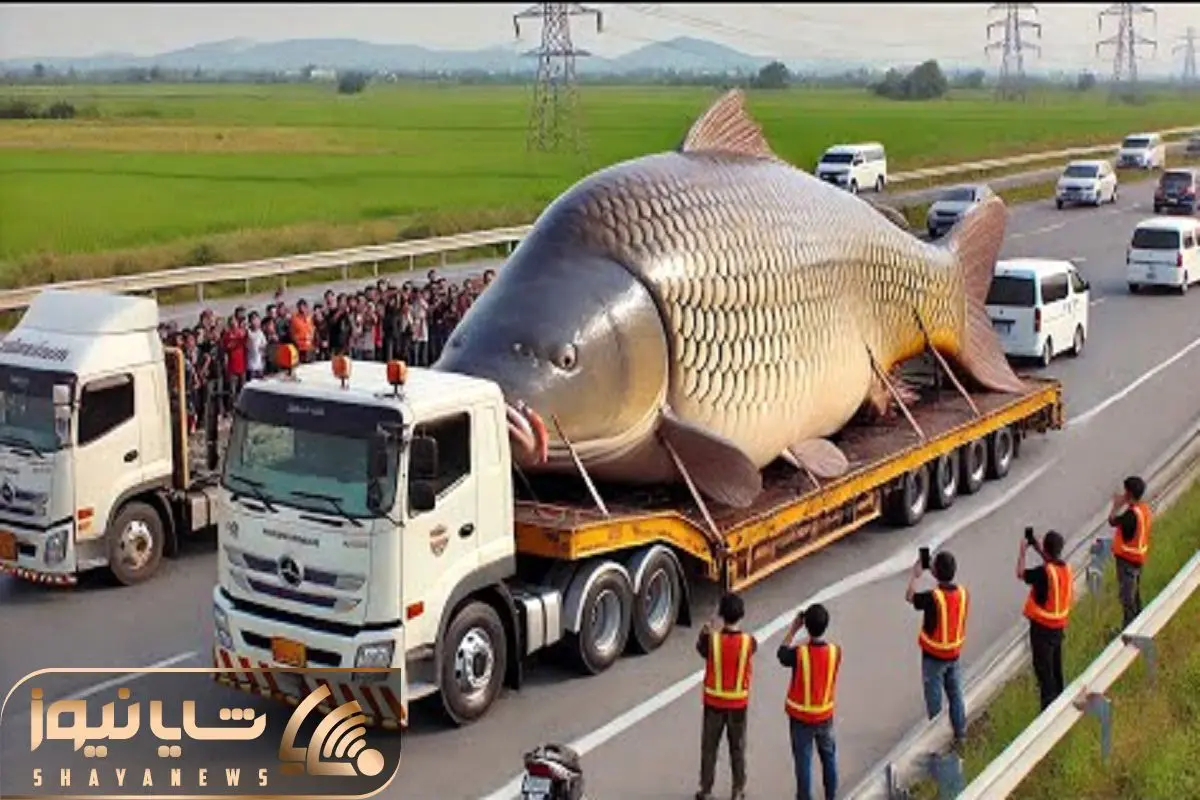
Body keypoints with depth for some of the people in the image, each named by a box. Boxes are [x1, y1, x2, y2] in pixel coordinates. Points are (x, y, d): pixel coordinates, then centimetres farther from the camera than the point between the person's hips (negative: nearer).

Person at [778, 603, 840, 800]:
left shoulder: (799, 653, -25)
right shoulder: (835, 651, -17)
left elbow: (781, 654, -2)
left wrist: (793, 629, 0)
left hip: (801, 717, -3)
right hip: (825, 715, 3)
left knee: (803, 760, 9)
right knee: (829, 756, 22)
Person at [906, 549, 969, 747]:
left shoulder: (932, 597, -26)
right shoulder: (963, 593, -10)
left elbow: (909, 597, -8)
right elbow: (962, 622, 4)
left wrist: (915, 574, 0)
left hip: (933, 656, -5)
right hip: (954, 654, 5)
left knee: (934, 698, 10)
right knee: (956, 695, 17)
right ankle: (960, 734, 27)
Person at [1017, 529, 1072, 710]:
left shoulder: (1044, 572, -26)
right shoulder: (1067, 568, -4)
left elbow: (1020, 574, -12)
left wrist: (1023, 551, -2)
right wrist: (1037, 549, 12)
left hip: (1042, 627, -8)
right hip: (1059, 626, 8)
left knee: (1044, 670, 2)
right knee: (1056, 668, 22)